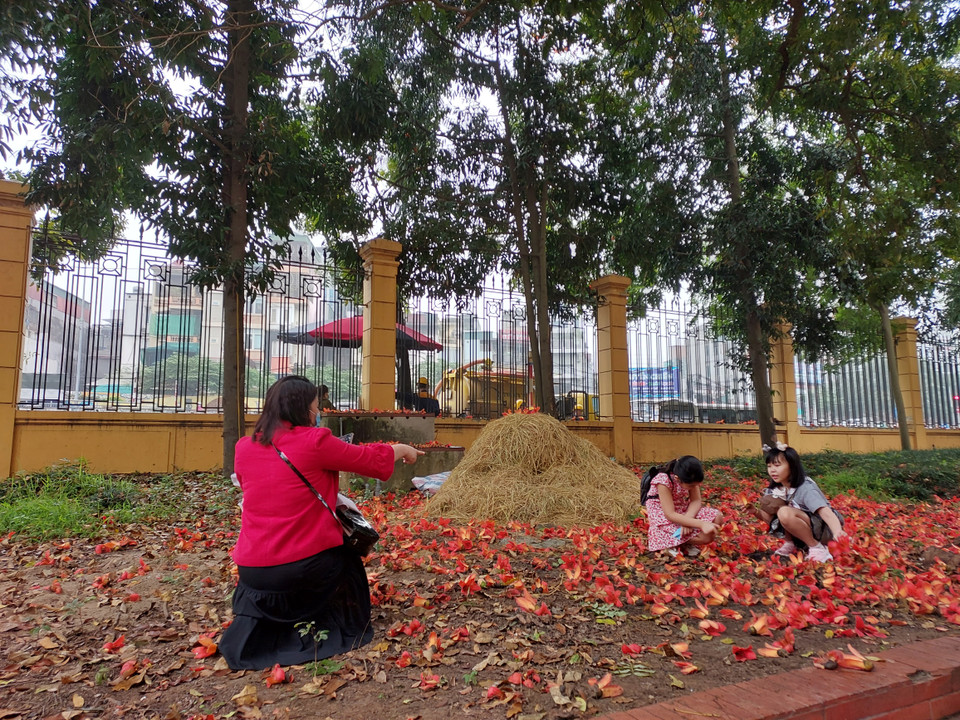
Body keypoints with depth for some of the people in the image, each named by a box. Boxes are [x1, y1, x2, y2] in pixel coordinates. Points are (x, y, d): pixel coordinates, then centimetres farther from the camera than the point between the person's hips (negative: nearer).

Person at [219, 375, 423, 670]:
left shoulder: (244, 447, 3)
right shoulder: (314, 441, -13)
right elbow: (370, 459, -1)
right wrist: (403, 450, 18)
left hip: (251, 571, 6)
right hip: (306, 567, -5)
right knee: (347, 558, 26)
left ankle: (255, 620, 18)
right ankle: (309, 624, 15)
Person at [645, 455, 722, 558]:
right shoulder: (664, 481, -30)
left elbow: (696, 501, -10)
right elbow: (670, 515, -31)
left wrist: (687, 519, -30)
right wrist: (701, 524, -37)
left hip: (685, 512, 7)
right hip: (665, 518, -7)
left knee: (716, 517, -15)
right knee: (706, 536, -22)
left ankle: (684, 542, -2)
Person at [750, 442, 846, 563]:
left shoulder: (805, 488, -23)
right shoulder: (775, 489, -2)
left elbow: (826, 512, -36)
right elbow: (771, 518, 4)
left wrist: (838, 532, -56)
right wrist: (756, 512, -18)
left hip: (823, 531, -7)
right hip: (802, 535, 7)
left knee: (785, 513, -33)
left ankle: (817, 548, -15)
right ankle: (790, 544, 1)